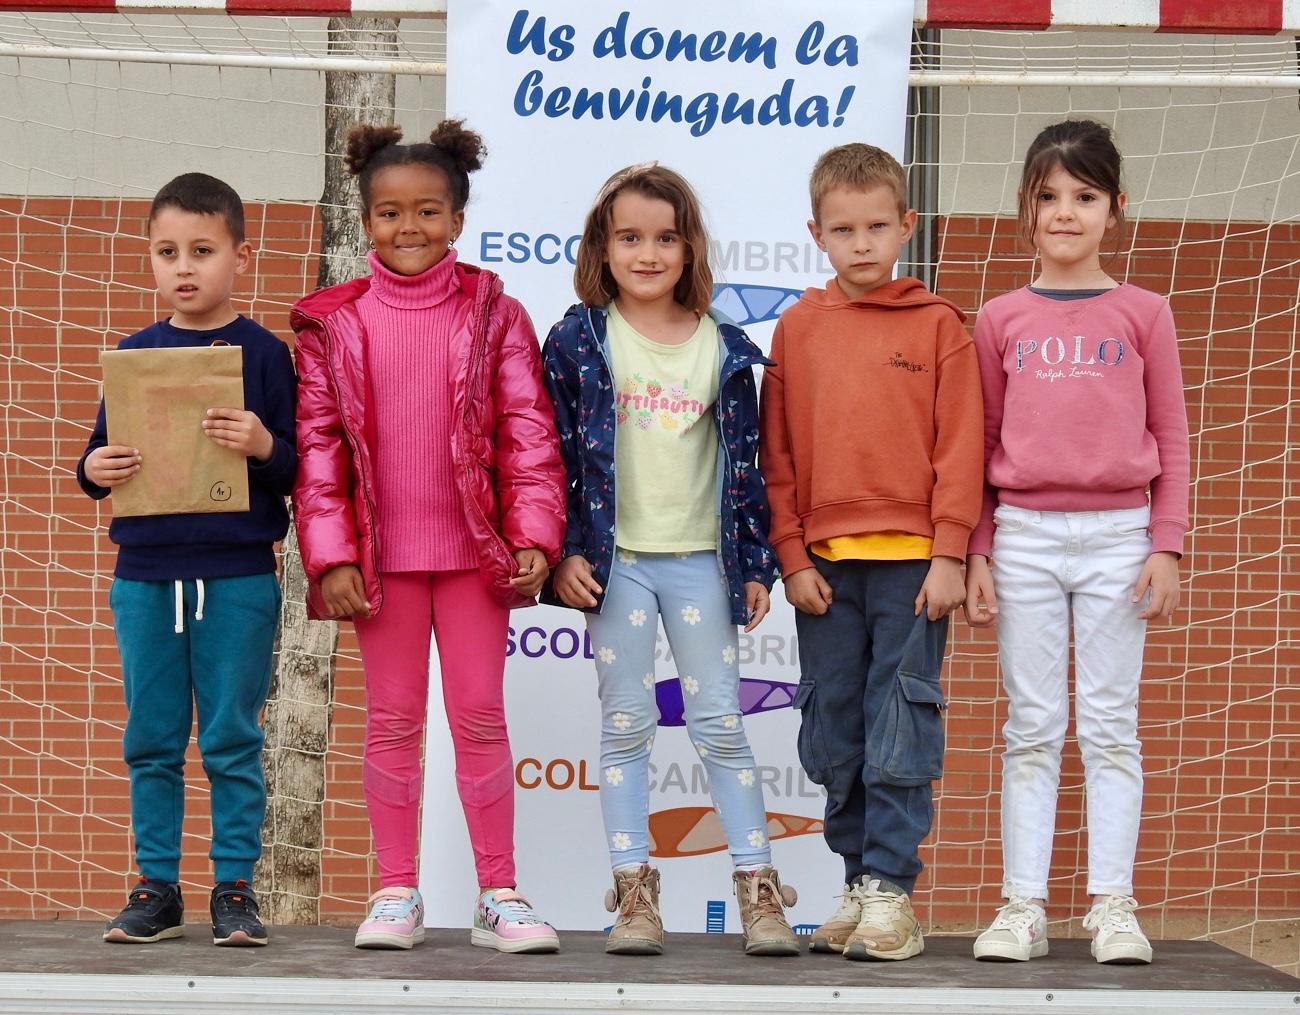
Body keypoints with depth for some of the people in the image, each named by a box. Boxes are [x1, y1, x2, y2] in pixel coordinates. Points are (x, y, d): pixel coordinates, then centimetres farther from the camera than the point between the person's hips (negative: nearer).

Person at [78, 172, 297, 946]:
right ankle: (157, 889, 16)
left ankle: (235, 889, 10)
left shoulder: (265, 353, -1)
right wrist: (95, 470, -9)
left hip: (238, 577, -3)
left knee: (233, 741, 2)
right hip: (145, 574, 3)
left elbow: (301, 470, -2)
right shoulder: (135, 353, 8)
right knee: (151, 741, 8)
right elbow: (101, 457, 12)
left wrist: (264, 447, -21)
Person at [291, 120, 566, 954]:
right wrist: (330, 555, -6)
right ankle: (397, 894, 15)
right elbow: (318, 443, 1)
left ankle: (499, 894, 10)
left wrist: (533, 536, -11)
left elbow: (528, 432, -2)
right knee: (392, 719, 7)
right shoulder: (335, 323, 2)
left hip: (475, 548, -1)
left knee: (481, 715, 3)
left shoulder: (493, 315, 0)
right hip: (382, 554, 1)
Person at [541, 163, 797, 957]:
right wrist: (562, 555, -7)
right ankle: (634, 892, 8)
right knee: (626, 727, 4)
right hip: (614, 559, -1)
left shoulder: (723, 349, 4)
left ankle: (759, 886, 8)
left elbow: (747, 463, 7)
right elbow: (552, 452, -1)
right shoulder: (579, 341, 0)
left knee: (721, 724, 3)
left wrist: (757, 565, 4)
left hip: (700, 558, 1)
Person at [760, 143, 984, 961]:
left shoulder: (938, 324, 2)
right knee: (834, 734, 7)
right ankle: (859, 883, 17)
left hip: (911, 560, -3)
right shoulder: (799, 327, 8)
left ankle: (892, 890, 1)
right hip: (823, 562, 3)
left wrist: (948, 554, -6)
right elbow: (777, 452, 8)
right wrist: (792, 556, 1)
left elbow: (960, 446, 0)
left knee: (901, 731, -3)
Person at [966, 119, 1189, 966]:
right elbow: (979, 444, 8)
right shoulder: (1002, 319, 6)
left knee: (1111, 726, 2)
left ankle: (1113, 905, 6)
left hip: (1118, 536, -1)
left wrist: (1167, 547, -3)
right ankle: (1024, 905, 6)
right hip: (1025, 536, 1)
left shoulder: (1143, 315, 3)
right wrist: (976, 554, 2)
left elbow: (1172, 439, 4)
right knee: (1033, 728, 4)